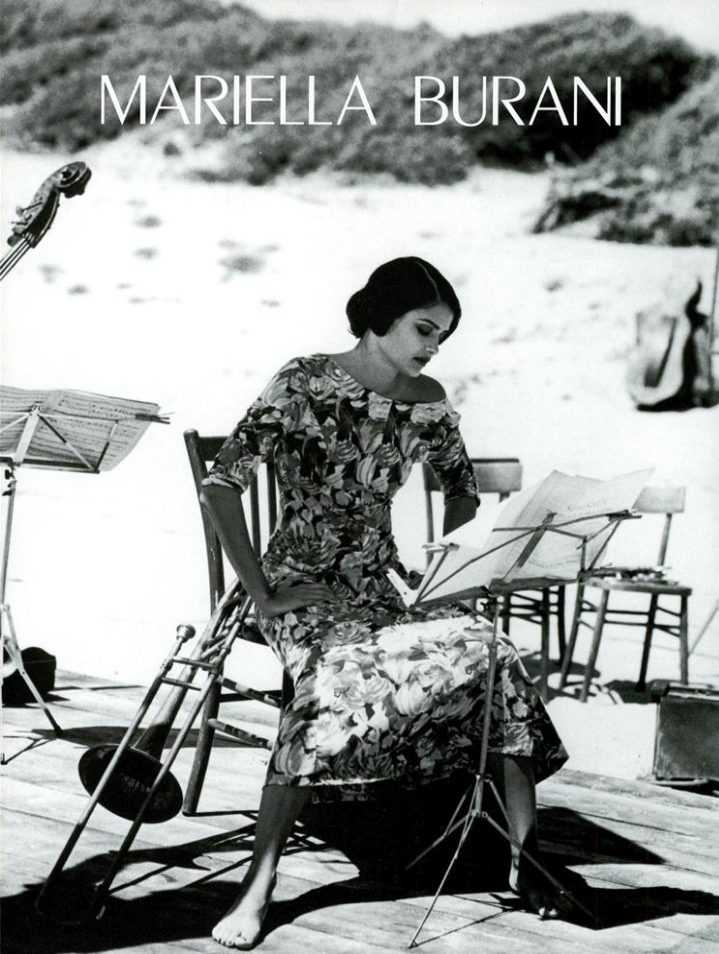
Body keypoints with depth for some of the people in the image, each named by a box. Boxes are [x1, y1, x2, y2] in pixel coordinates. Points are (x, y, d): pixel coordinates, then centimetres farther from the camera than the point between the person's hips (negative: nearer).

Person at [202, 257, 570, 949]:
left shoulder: (425, 401, 6)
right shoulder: (303, 384, -9)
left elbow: (463, 490, 22)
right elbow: (221, 486, -12)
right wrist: (261, 595, -14)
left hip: (382, 580, 5)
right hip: (303, 586, -5)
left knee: (493, 654, -20)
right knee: (336, 680, -36)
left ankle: (524, 852, -10)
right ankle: (258, 887, -28)